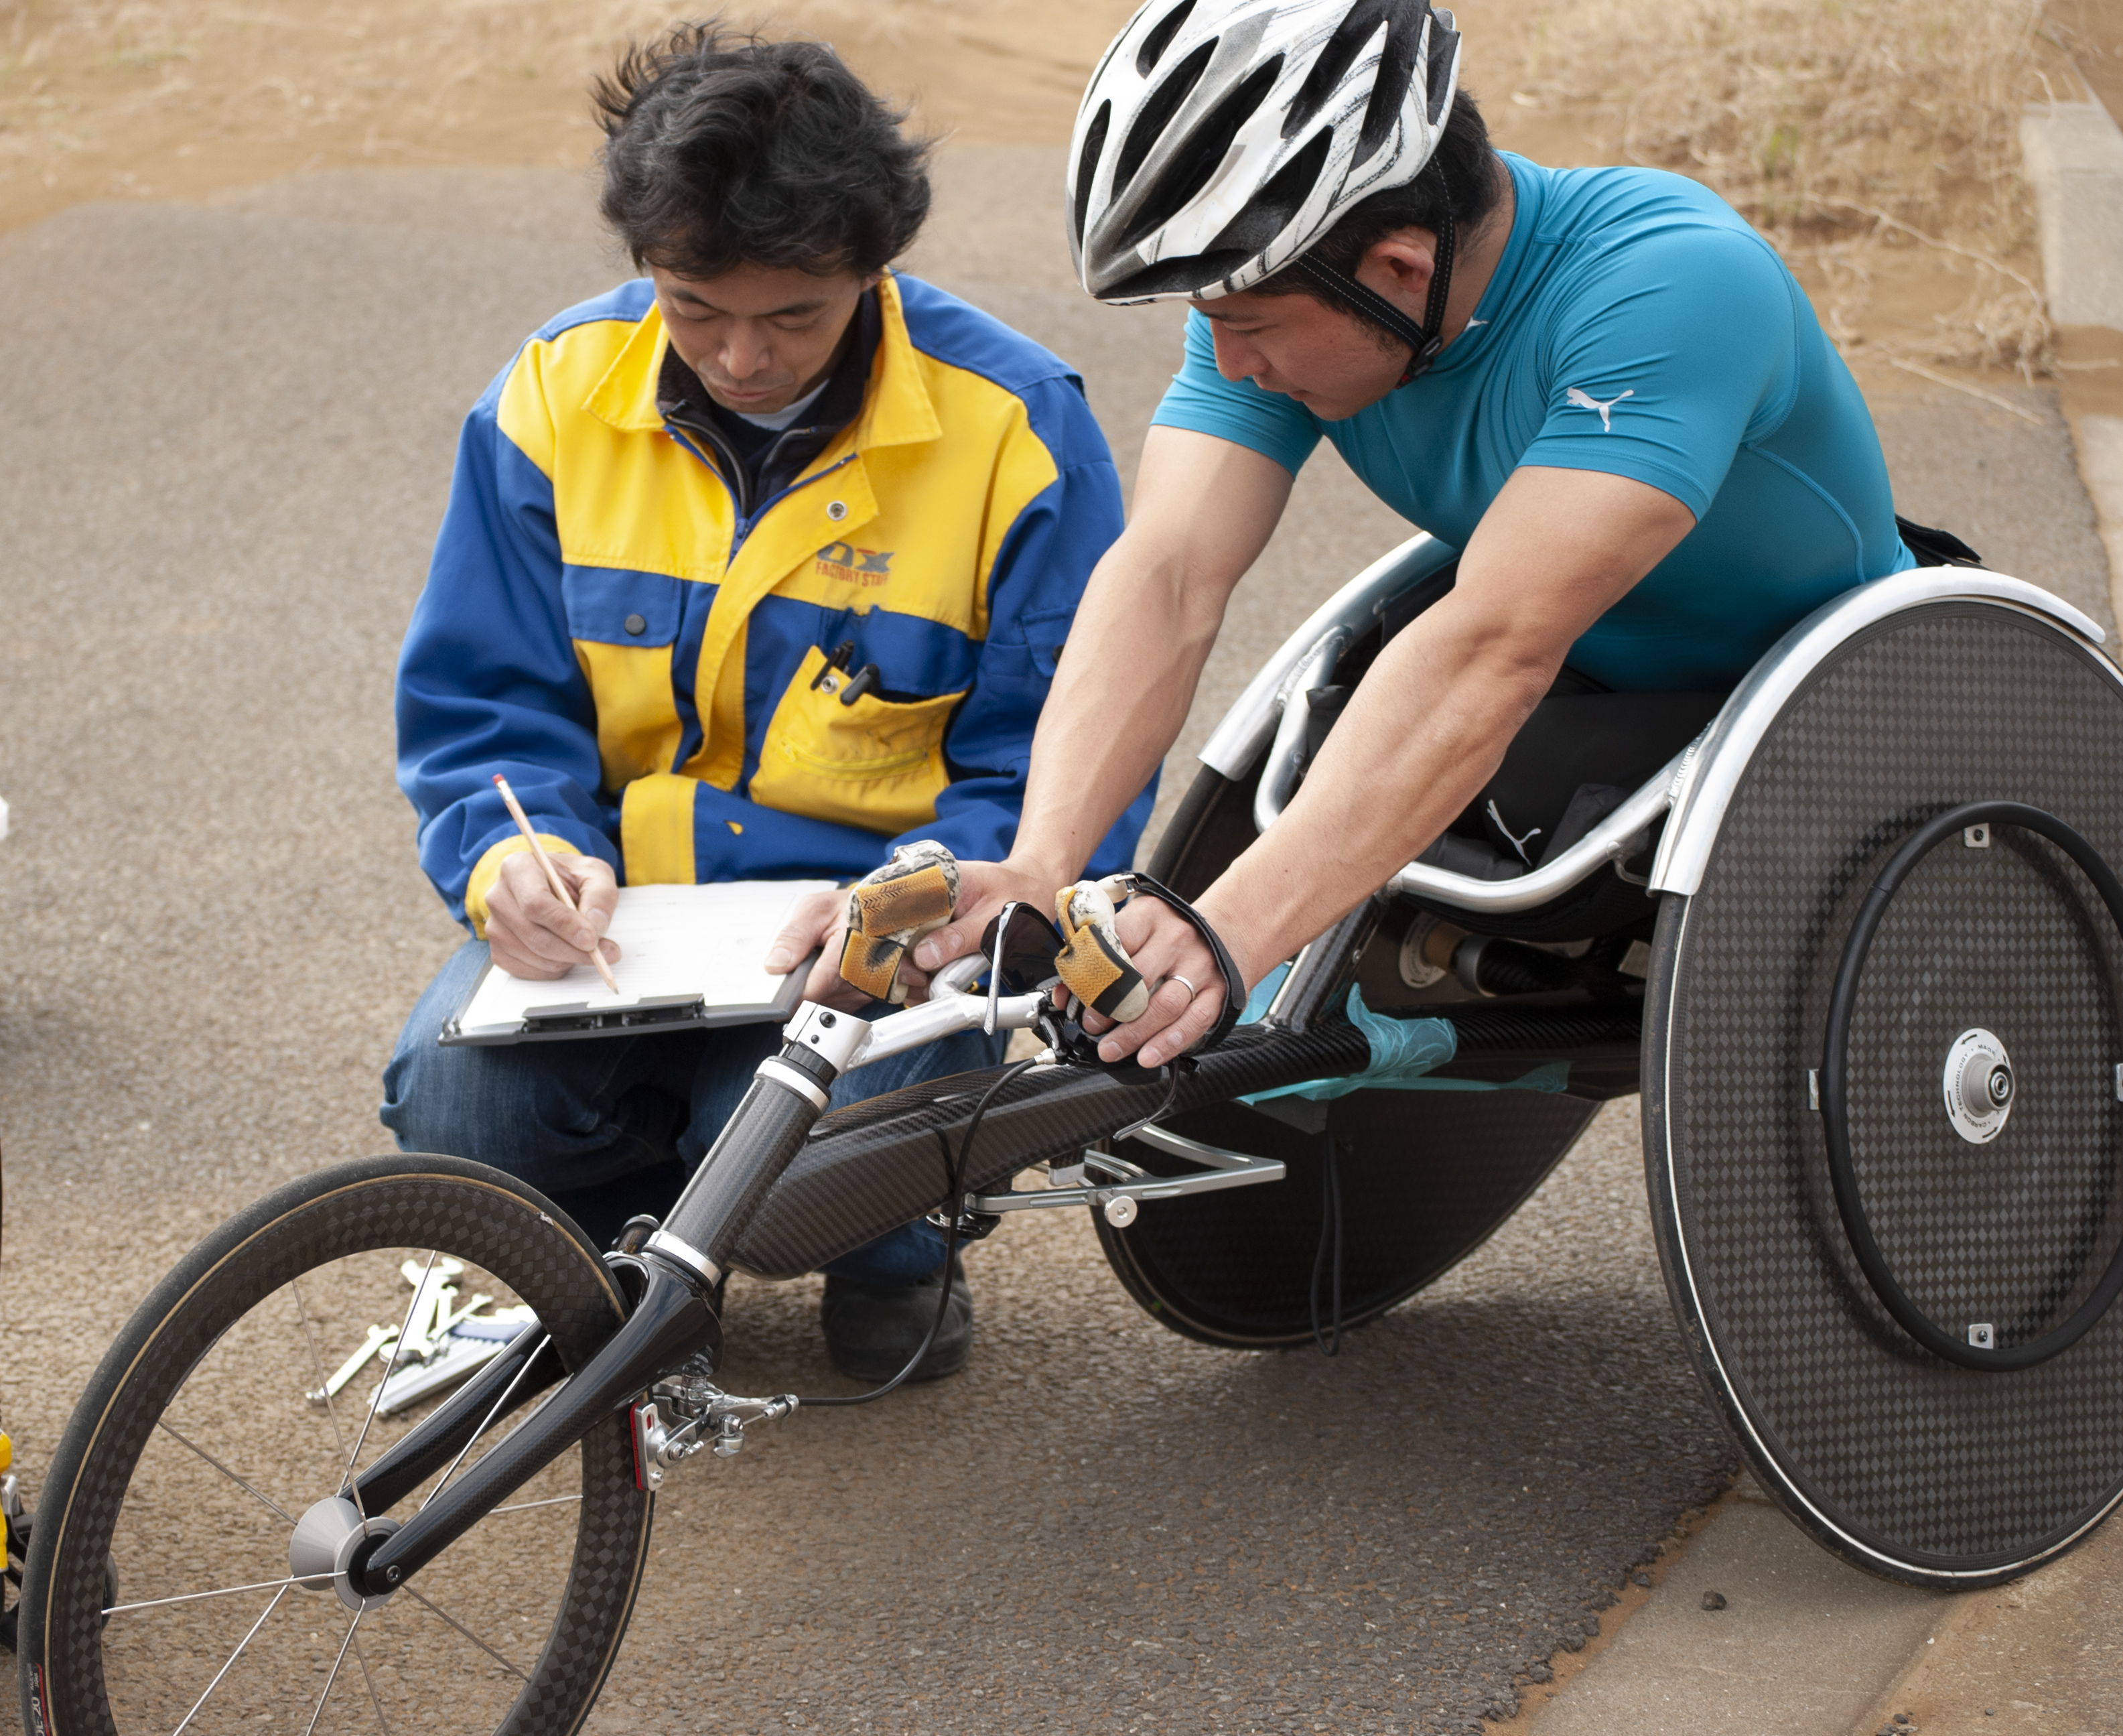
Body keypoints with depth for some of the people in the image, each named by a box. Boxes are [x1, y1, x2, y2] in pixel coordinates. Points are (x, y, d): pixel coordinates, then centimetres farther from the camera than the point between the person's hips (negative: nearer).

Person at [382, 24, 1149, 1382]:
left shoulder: (1013, 426, -11)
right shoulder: (556, 396, -2)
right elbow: (479, 707, 2)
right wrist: (515, 857, -21)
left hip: (870, 936, -3)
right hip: (613, 913, 3)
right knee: (455, 1108, -25)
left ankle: (894, 1243, 10)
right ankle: (634, 1222, 14)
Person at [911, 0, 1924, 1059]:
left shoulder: (1675, 286, -34)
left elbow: (1492, 651, -45)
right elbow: (1167, 578, -25)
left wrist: (1234, 931, -53)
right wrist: (1036, 871, -41)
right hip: (1582, 720, 5)